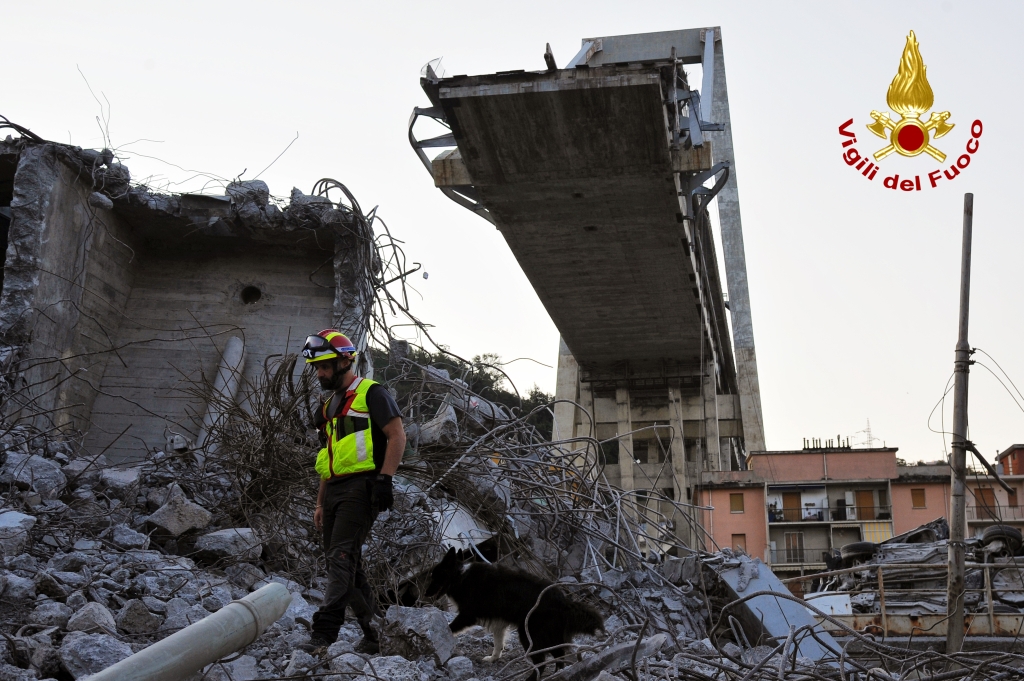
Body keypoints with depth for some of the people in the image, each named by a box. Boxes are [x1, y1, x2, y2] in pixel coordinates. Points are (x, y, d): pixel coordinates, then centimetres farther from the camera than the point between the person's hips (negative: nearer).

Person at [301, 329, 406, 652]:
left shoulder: (371, 394, -2)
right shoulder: (329, 406, 22)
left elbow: (397, 436, -10)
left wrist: (384, 479, -19)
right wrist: (320, 503, 21)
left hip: (361, 486, -9)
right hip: (335, 491, 9)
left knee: (341, 557, -17)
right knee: (346, 566, 7)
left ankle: (325, 632, -23)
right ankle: (376, 631, 15)